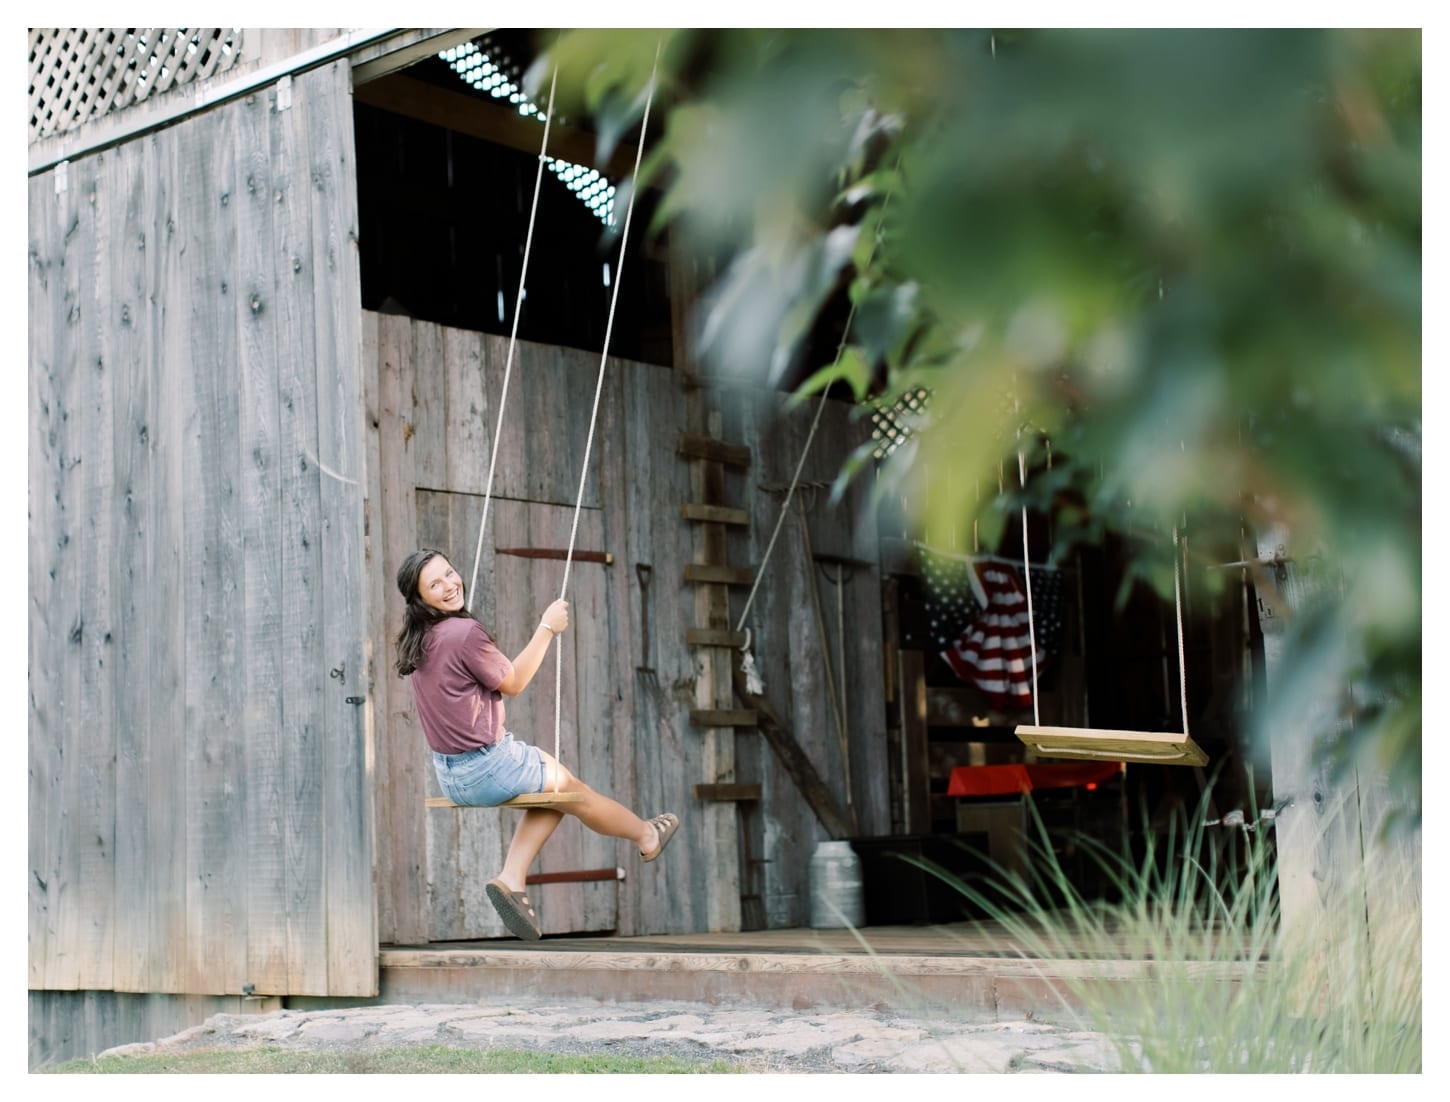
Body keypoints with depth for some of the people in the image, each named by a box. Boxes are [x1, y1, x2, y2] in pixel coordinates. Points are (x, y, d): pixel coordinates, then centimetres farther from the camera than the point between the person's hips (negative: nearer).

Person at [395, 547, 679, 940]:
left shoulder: (416, 640, 2)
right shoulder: (465, 633, -24)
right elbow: (513, 683, -11)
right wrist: (547, 628, -3)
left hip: (449, 775, 8)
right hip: (487, 771, -8)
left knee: (553, 790, 25)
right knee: (572, 788, 17)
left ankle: (511, 878, 11)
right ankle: (646, 835, 42)